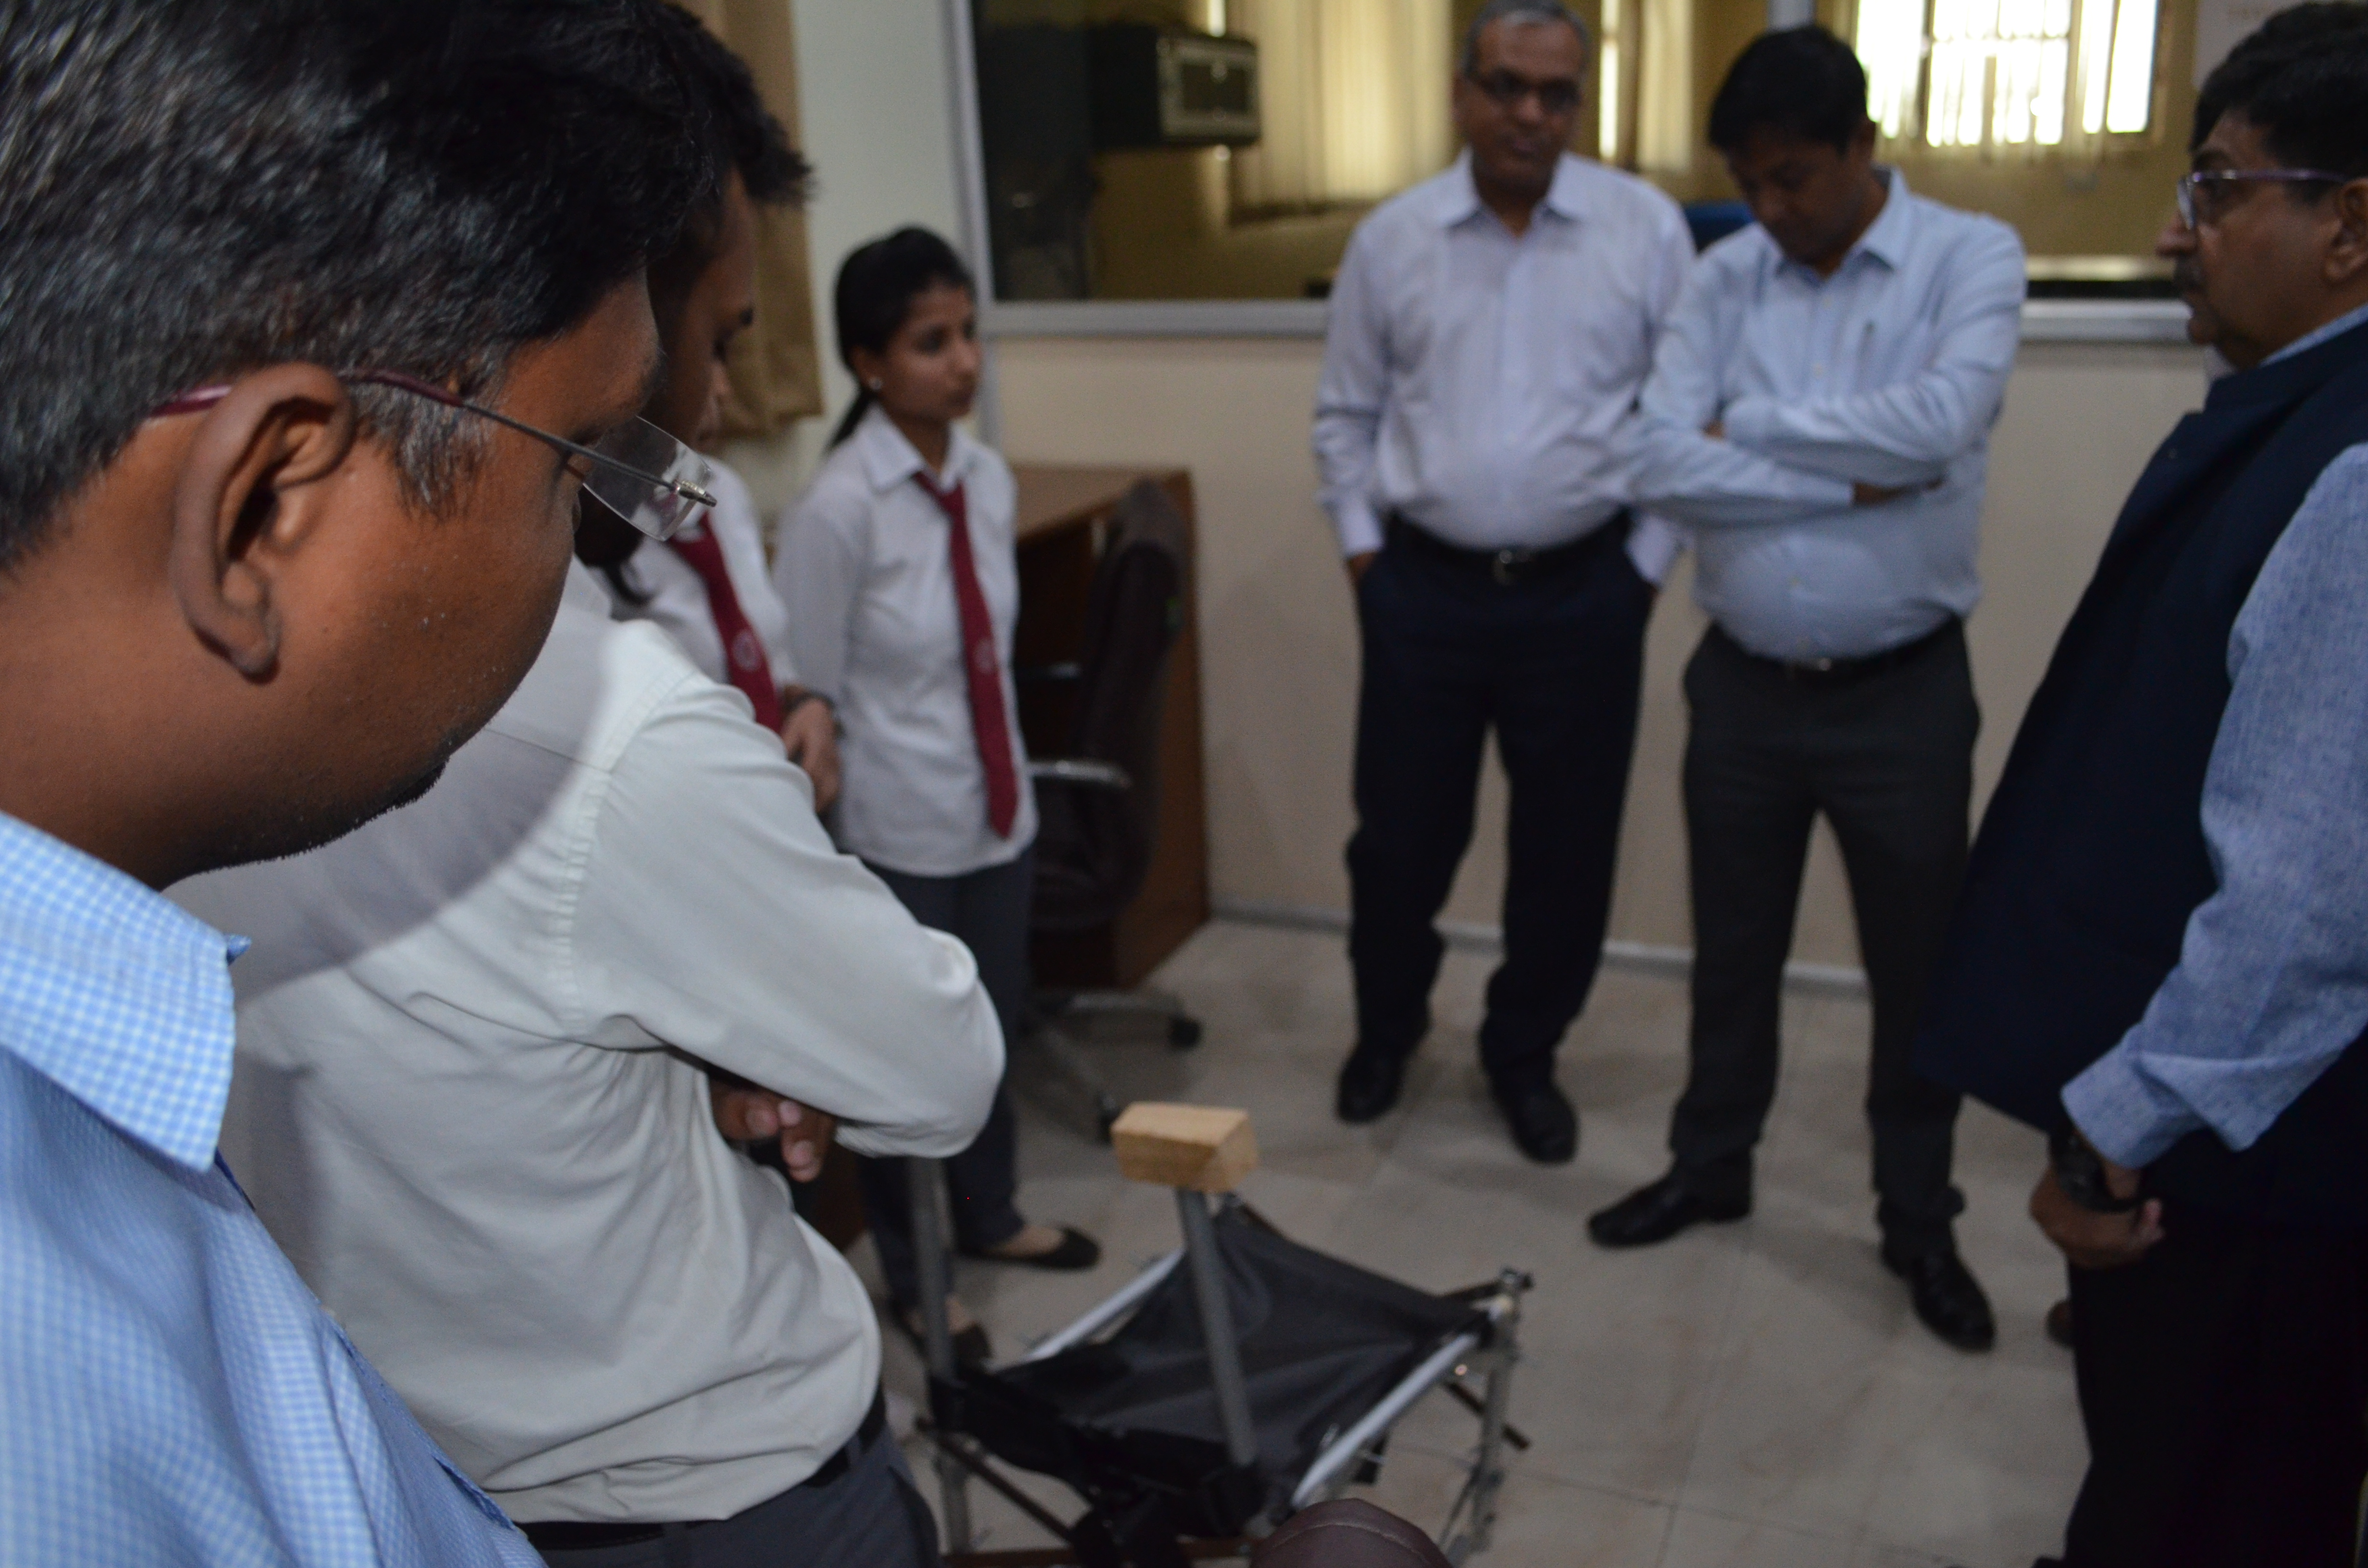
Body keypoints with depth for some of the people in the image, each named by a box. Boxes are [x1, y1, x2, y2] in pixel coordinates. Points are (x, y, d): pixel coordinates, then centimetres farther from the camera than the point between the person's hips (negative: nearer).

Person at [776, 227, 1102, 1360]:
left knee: (995, 1025, 23)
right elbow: (806, 700, -15)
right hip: (897, 835, -6)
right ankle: (909, 1280, 34)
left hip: (997, 811, 6)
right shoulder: (838, 510, -21)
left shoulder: (988, 480, -2)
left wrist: (1003, 777, 14)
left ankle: (989, 1216, 48)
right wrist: (838, 856, -9)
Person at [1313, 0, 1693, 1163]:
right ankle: (1385, 1031, 36)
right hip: (1424, 591, 1)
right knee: (1400, 835, 10)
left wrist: (1646, 566, -1)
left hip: (1584, 595, 0)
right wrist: (1364, 555, 5)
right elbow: (1346, 417, 10)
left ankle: (1524, 1057, 31)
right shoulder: (1392, 239, 2)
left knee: (1567, 848, 9)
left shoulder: (1646, 228, -2)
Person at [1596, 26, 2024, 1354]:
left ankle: (1921, 1222, 29)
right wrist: (1858, 481, -17)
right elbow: (1665, 466, -12)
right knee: (1733, 950, 17)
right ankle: (1712, 1165, 37)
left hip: (1904, 693, -3)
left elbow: (1940, 423, -25)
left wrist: (1752, 422, -13)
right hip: (1745, 683, 3)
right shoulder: (1726, 278, 1)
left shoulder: (1972, 257, -7)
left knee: (1920, 966, 10)